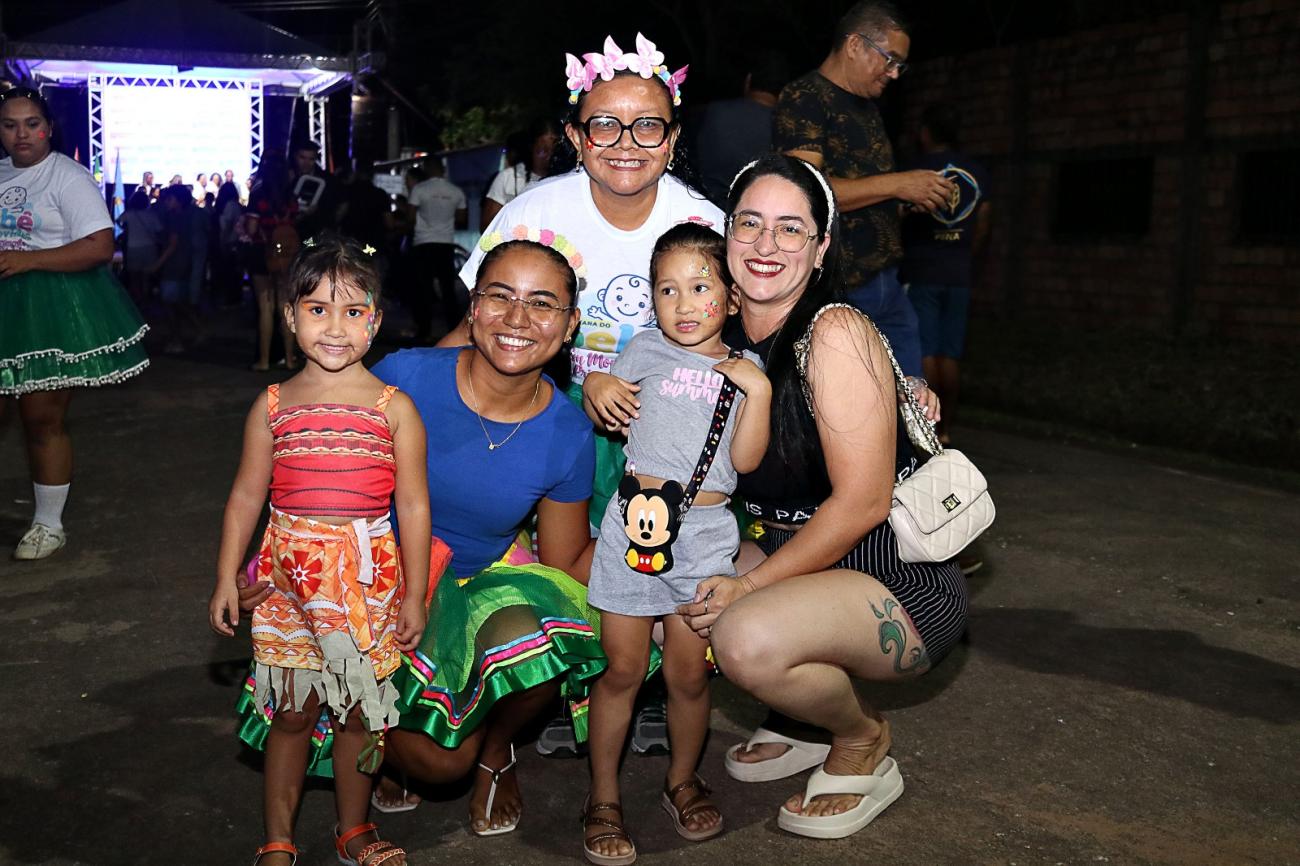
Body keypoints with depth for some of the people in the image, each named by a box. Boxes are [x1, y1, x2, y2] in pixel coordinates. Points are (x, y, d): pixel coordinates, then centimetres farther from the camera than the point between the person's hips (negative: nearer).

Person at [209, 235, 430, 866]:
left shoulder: (394, 408, -4)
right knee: (291, 713, 9)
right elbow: (246, 497, 7)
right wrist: (226, 580, 5)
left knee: (358, 713, 10)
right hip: (289, 576, 1)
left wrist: (414, 596, -1)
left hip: (368, 577, -1)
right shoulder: (273, 405, 2)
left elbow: (413, 506, -2)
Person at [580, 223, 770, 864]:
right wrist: (594, 386, -3)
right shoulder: (645, 351, 8)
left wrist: (756, 391, -9)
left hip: (704, 534, 0)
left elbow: (745, 460, -1)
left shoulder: (744, 370, 8)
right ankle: (603, 797, 18)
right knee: (621, 668, 4)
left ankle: (683, 781, 30)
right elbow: (604, 419, 17)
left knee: (689, 673, 7)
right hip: (633, 521, 0)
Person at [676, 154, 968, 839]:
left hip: (901, 582, -7)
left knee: (747, 638, -31)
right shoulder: (727, 339, 3)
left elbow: (862, 503, -21)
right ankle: (806, 723, 15)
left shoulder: (835, 333, -18)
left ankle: (864, 743, 3)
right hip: (796, 560, 8)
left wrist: (750, 585, -19)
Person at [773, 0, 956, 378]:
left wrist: (916, 195, 9)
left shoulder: (868, 106, 19)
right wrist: (896, 184, -20)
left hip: (885, 282, 9)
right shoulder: (803, 99, -9)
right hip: (836, 288, -9)